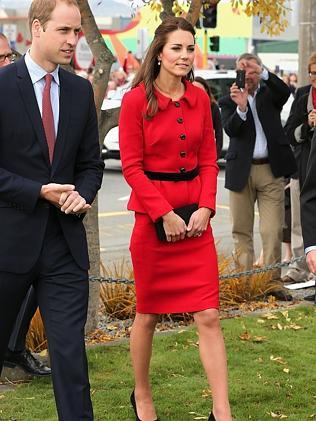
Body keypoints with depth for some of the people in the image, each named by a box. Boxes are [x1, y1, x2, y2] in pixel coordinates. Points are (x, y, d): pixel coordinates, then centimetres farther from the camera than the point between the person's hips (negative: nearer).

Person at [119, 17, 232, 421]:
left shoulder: (199, 98, 5)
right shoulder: (136, 100, -8)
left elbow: (209, 159, 7)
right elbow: (131, 166, -9)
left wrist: (205, 207, -7)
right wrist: (164, 214, -14)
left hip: (196, 217, 3)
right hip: (152, 215, -3)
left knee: (208, 316, -1)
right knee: (148, 313, 10)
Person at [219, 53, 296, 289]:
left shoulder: (269, 94, 11)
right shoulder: (229, 101, 8)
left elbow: (285, 91, -11)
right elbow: (230, 130, -9)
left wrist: (262, 72, -22)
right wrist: (241, 108, -26)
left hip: (271, 171, 0)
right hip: (241, 171, 0)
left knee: (272, 232, -5)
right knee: (241, 232, 5)